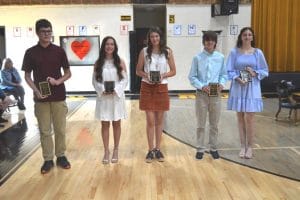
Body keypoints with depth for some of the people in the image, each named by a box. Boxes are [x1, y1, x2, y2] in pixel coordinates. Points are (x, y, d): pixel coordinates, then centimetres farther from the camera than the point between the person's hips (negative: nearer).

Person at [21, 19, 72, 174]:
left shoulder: (59, 51, 1)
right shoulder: (30, 52, 1)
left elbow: (68, 73, 6)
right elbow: (27, 76, 4)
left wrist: (58, 81, -14)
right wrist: (36, 91, -12)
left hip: (59, 97, 0)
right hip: (41, 98, 0)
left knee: (60, 129, 8)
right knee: (44, 131, 6)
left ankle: (61, 156, 22)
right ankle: (48, 159, 18)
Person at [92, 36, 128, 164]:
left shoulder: (120, 62, 1)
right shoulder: (98, 62, 3)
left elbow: (125, 79, -1)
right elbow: (94, 80, 1)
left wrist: (116, 90, -16)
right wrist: (102, 90, -15)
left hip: (117, 96, 0)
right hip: (103, 97, 1)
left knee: (116, 124, 8)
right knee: (105, 124, 5)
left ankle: (116, 151, 21)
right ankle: (106, 151, 17)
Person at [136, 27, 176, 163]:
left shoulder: (167, 52, 1)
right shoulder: (144, 51, 0)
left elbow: (173, 71, 4)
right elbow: (138, 71, 4)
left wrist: (163, 75, -14)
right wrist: (146, 75, -15)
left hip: (162, 88, 1)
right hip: (147, 88, -1)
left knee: (159, 121, 8)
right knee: (150, 121, 0)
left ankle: (158, 149, 20)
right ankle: (150, 150, 11)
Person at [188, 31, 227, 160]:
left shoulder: (220, 57, 2)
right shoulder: (197, 58, -3)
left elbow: (224, 74, 8)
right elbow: (192, 77, -2)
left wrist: (222, 83, -11)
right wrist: (201, 86, -16)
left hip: (216, 94, 2)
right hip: (201, 94, -2)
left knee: (214, 124, 11)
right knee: (201, 124, 7)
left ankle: (213, 148, 25)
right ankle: (200, 149, 19)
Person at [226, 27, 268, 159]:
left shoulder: (258, 52, 2)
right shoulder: (234, 52, 1)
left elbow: (265, 71, 6)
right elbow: (229, 71, 0)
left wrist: (255, 73, -12)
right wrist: (238, 79, -16)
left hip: (252, 89, -1)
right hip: (238, 88, 1)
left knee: (249, 118, -4)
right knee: (240, 118, 7)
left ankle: (250, 147, 13)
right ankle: (243, 146, 20)